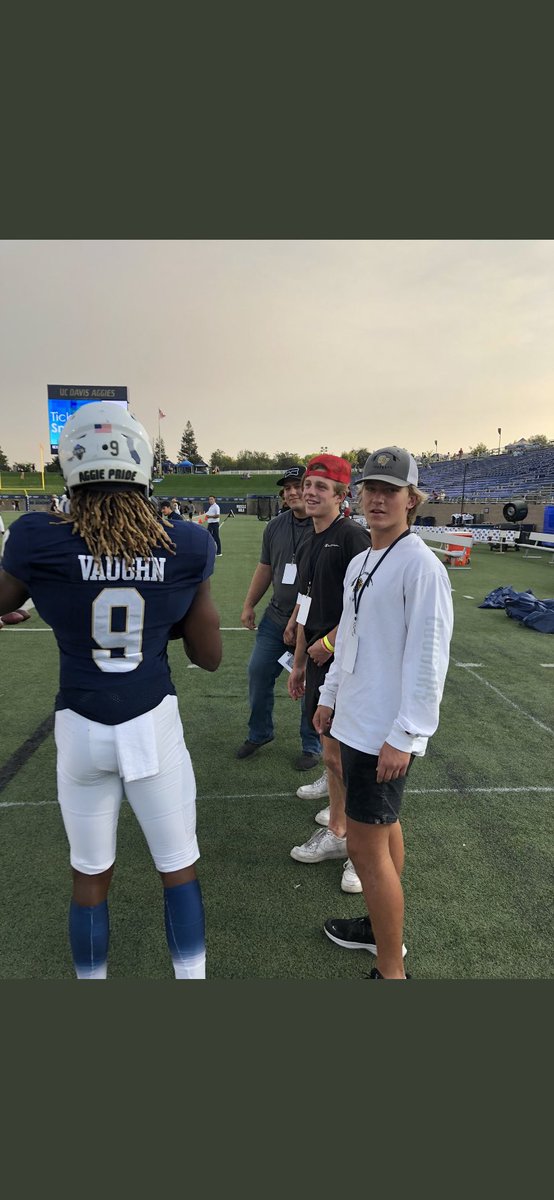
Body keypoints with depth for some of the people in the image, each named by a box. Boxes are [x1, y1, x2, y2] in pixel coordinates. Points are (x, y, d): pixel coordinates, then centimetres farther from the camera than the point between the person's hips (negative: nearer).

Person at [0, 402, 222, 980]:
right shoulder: (188, 546, -11)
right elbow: (209, 656, -3)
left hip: (81, 730, 1)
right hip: (155, 723, 0)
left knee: (90, 875, 22)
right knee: (179, 867, 18)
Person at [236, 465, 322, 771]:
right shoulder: (275, 527, 7)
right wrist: (249, 605, 15)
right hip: (275, 617, 6)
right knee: (258, 674, 12)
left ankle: (312, 746, 27)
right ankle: (259, 734, 34)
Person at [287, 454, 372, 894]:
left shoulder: (352, 536, -13)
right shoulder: (311, 545, 14)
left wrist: (329, 642, -14)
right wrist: (299, 663, 19)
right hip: (320, 660, 8)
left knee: (339, 753, -1)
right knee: (331, 750, 16)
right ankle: (337, 831, 32)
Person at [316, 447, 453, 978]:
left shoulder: (421, 566, -18)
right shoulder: (359, 563, 9)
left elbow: (427, 659, -20)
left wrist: (403, 736, -19)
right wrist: (330, 696, 20)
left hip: (386, 733, -8)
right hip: (355, 720, 8)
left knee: (365, 845, -1)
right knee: (383, 826, 22)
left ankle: (390, 968, 17)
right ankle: (381, 926, 40)